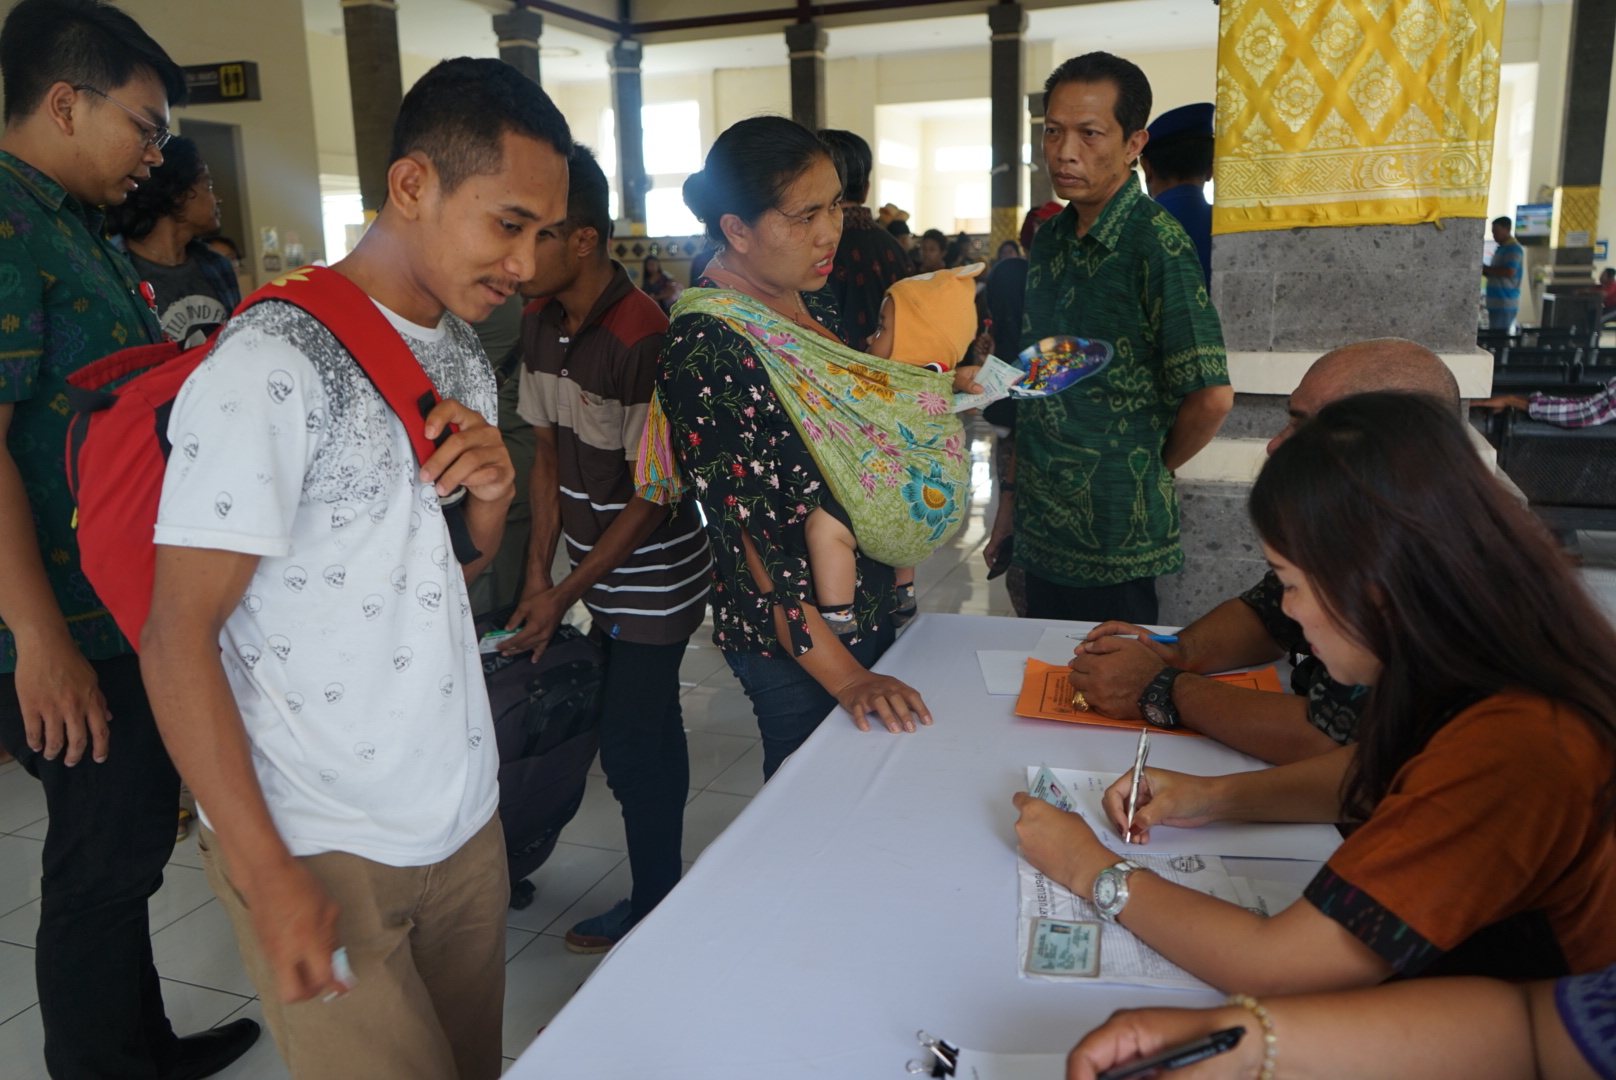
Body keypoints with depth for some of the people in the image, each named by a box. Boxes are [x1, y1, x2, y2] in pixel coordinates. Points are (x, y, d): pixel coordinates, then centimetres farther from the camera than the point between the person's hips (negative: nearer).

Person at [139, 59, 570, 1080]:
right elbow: (177, 636, -16)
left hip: (465, 816, 7)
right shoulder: (273, 362, -17)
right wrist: (269, 876, -18)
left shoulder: (465, 354, 9)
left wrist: (491, 500, -6)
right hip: (318, 847, -7)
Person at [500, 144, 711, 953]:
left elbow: (651, 495, -19)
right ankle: (663, 899, 33)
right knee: (649, 735, 17)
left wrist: (564, 596, -15)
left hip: (653, 581, -7)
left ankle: (655, 916, 21)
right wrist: (537, 575, 1)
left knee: (633, 750, 1)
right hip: (600, 571, 7)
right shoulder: (541, 322, 1)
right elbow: (548, 453, 7)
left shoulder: (640, 340, -23)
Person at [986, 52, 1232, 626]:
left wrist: (1149, 471, -3)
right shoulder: (1051, 239, 8)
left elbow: (1211, 397, -18)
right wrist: (1012, 492, 11)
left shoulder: (1156, 243, -15)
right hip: (1042, 531, 7)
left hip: (1113, 541, -7)